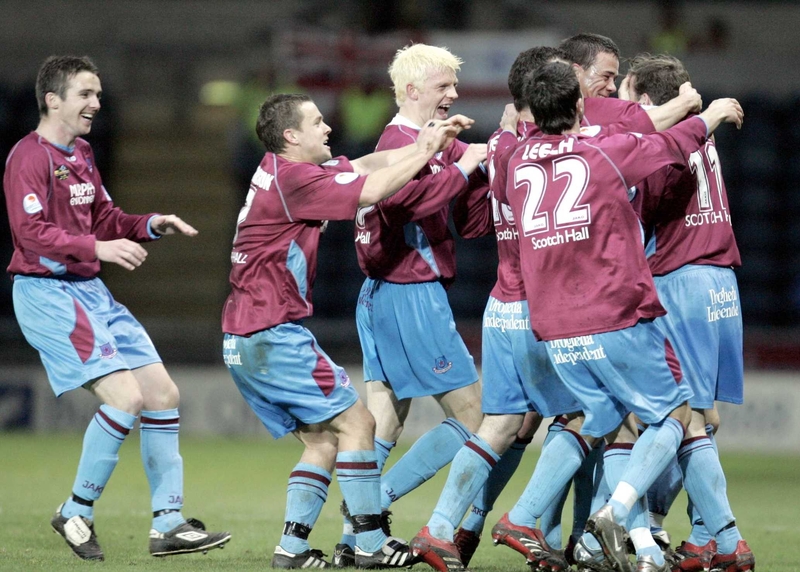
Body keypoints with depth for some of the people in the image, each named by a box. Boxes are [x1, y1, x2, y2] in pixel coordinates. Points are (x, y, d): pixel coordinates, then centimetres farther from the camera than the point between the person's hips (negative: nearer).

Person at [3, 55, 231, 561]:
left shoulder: (81, 154, 16)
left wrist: (150, 226, 5)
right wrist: (98, 248, -29)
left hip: (90, 290, 10)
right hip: (47, 292, -10)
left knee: (163, 393, 5)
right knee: (125, 397, -19)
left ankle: (168, 524, 10)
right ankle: (77, 513, -4)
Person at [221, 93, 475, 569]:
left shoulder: (282, 170, 14)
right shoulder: (292, 178, -15)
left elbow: (363, 166, 13)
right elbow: (369, 190, -19)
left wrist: (426, 145, 3)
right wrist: (425, 153, -6)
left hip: (246, 340, 10)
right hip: (274, 334, -10)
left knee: (323, 439, 11)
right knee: (355, 421, -5)